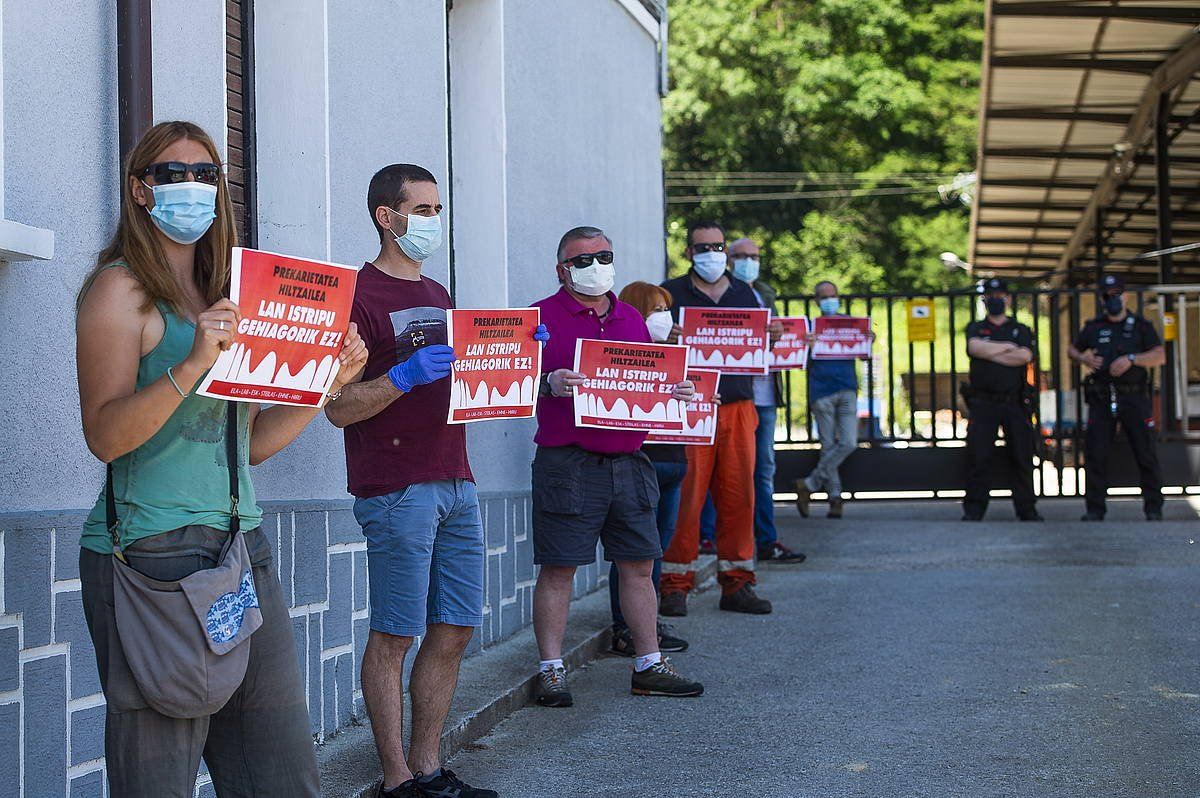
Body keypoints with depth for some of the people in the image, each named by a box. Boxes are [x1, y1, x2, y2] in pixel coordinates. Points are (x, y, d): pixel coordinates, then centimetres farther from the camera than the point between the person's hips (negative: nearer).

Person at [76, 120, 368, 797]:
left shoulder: (223, 300, 18)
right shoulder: (121, 288, -2)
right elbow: (105, 435, -14)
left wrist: (332, 380, 9)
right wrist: (192, 366, -24)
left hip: (244, 550, 7)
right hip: (153, 557, -7)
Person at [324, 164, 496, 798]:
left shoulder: (437, 296, 20)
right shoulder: (360, 295, -6)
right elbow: (340, 408, -11)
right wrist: (405, 376, -24)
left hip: (455, 484, 8)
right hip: (396, 490, -8)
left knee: (455, 629, 9)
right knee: (394, 637, -2)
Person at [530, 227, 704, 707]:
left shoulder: (633, 320, 17)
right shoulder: (543, 316, -1)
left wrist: (677, 393, 3)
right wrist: (549, 385, -25)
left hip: (628, 461, 5)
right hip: (566, 464, -5)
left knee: (638, 565, 9)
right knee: (558, 568, -2)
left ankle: (649, 666, 18)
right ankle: (551, 671, 5)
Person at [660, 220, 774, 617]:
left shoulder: (744, 294, 17)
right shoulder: (671, 294, 5)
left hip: (737, 406, 4)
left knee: (738, 494, 4)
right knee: (686, 496, -7)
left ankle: (736, 584, 11)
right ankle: (675, 585, 0)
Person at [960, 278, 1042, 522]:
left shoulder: (1021, 330, 15)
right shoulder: (975, 328, 15)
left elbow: (1025, 356, -5)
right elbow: (975, 348, -9)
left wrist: (990, 353, -4)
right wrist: (1007, 347, -3)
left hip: (1015, 403, 1)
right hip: (983, 402, -1)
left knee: (1021, 457, 0)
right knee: (978, 456, -7)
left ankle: (1027, 509, 6)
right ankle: (973, 509, -3)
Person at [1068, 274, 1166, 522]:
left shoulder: (1141, 325, 6)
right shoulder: (1093, 327, 13)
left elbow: (1160, 356, -5)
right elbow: (1071, 349, 24)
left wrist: (1131, 359, -19)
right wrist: (1083, 358, 2)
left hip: (1134, 397, -2)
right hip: (1101, 399, 2)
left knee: (1146, 454, -3)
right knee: (1095, 454, -2)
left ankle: (1153, 508, 4)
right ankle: (1094, 509, 4)